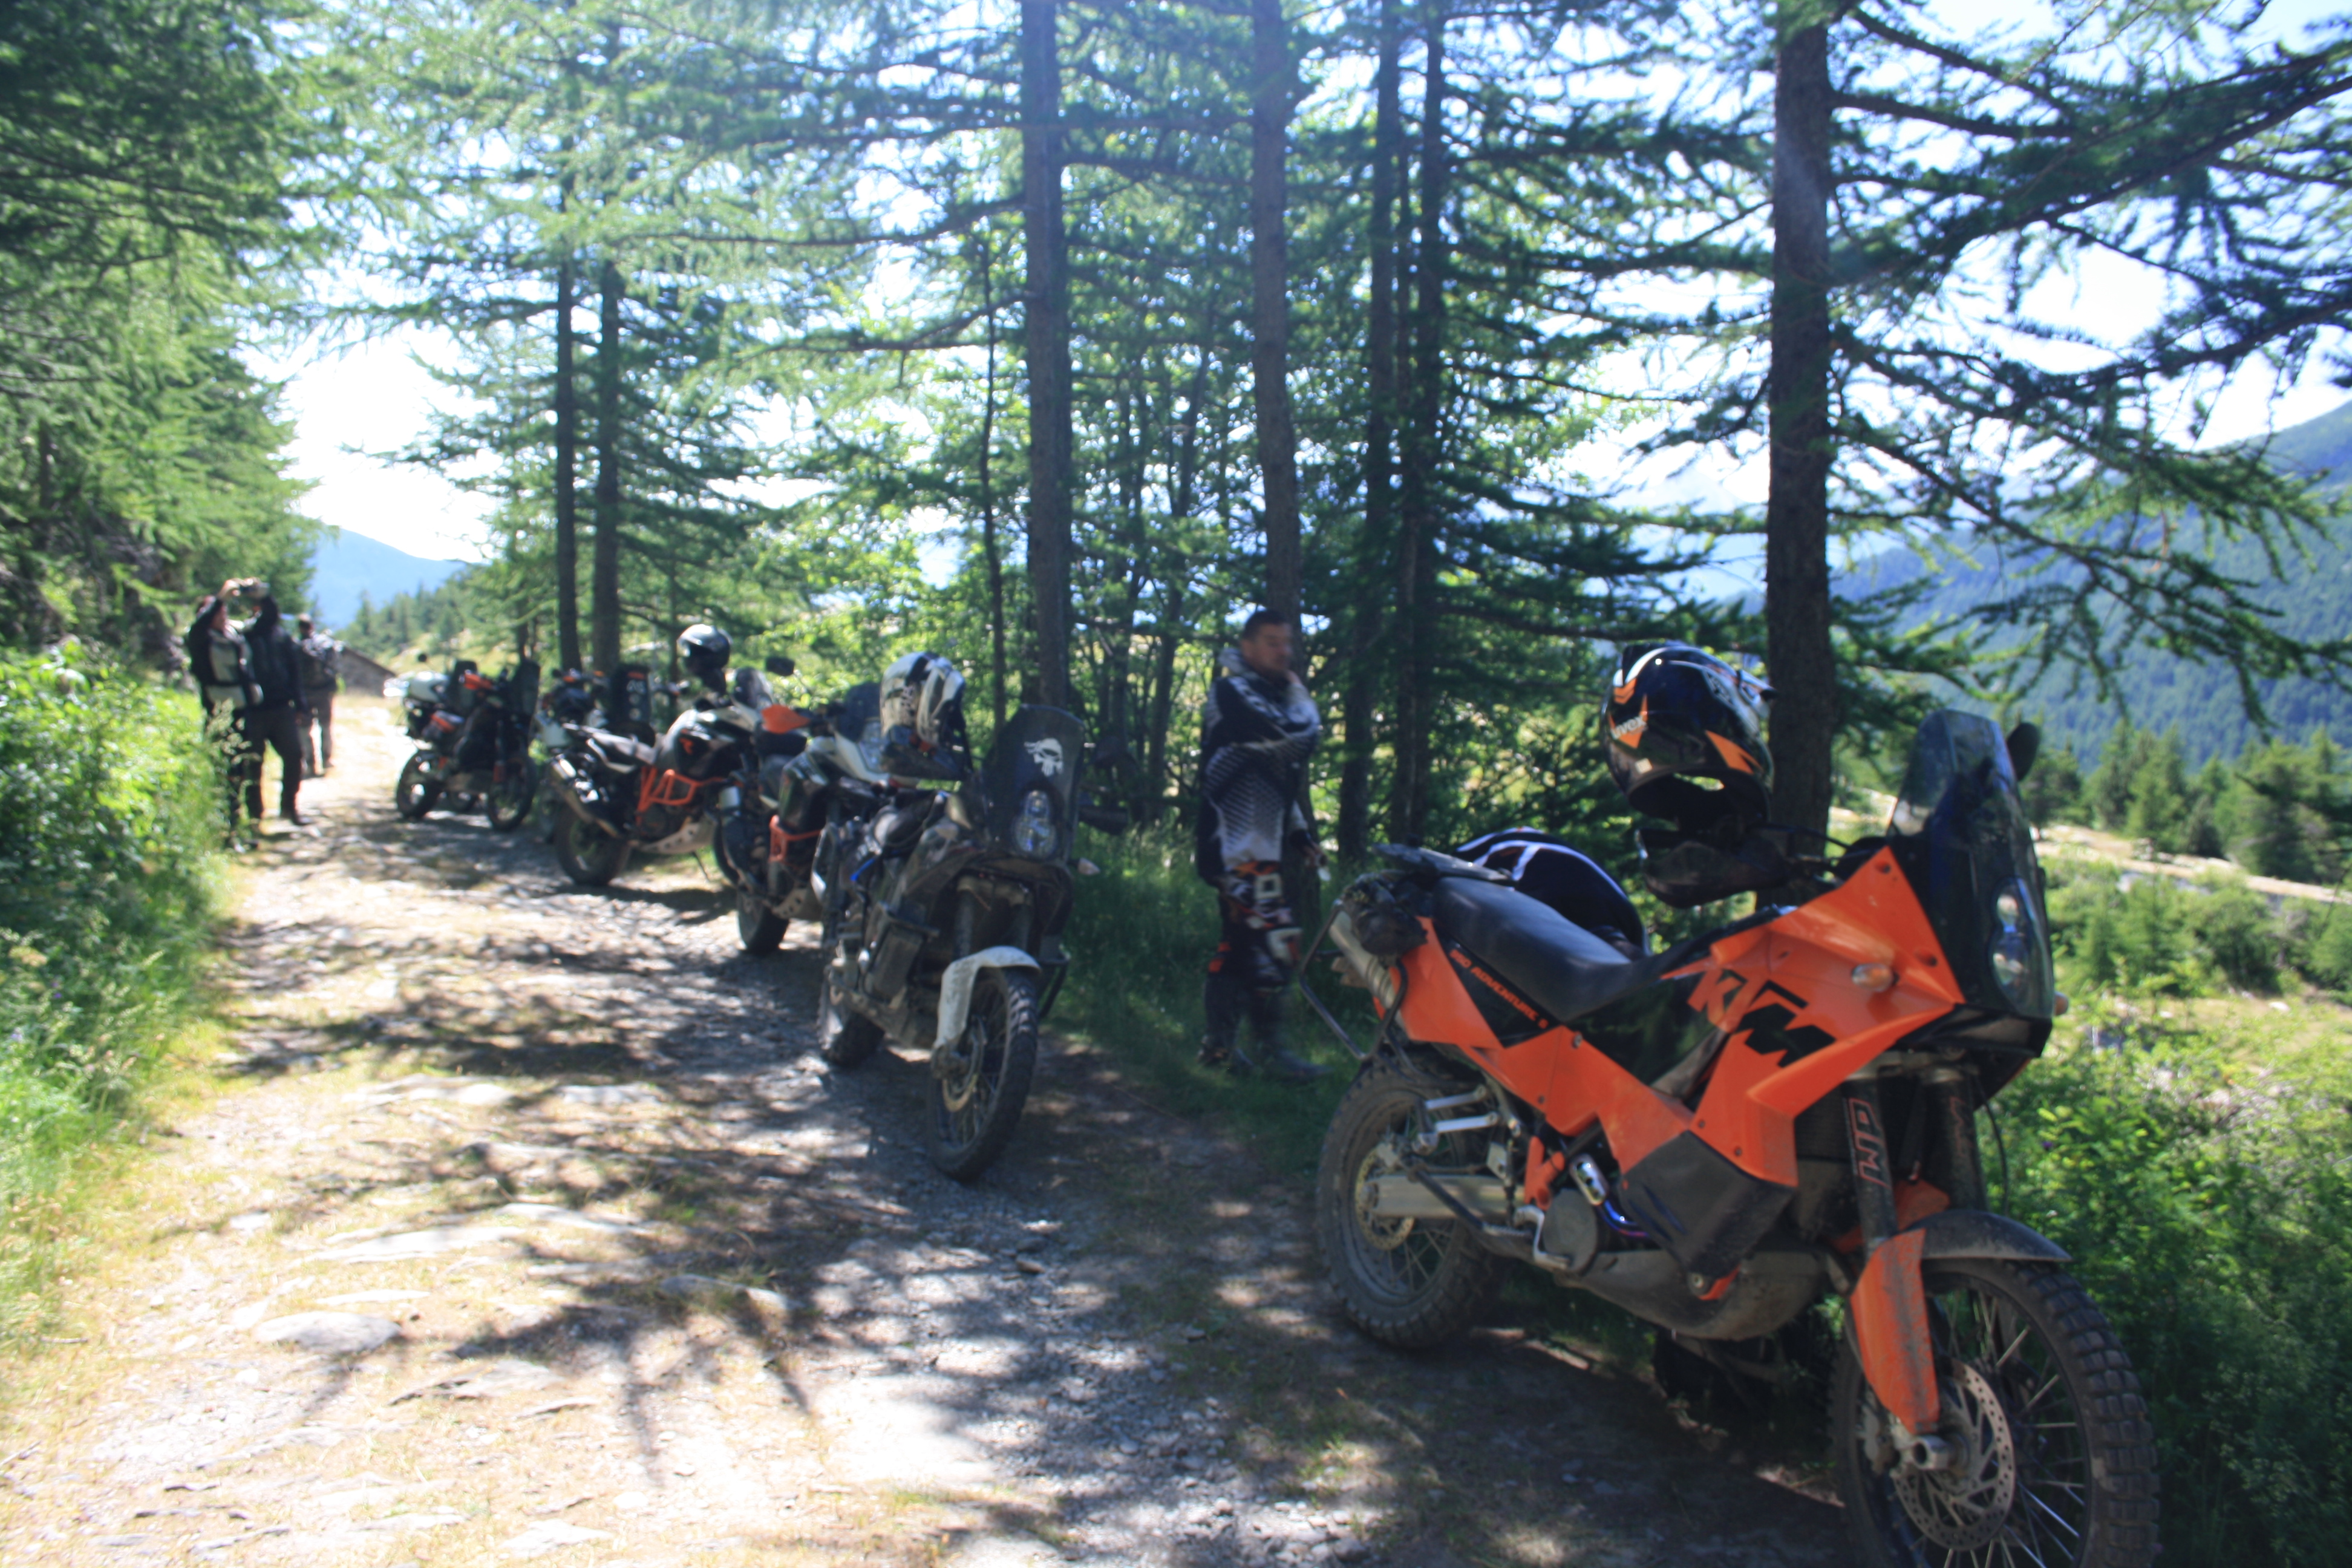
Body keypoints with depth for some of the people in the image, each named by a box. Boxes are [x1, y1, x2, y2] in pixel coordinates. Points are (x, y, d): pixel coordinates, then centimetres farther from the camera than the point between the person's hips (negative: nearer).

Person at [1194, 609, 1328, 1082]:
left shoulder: (1267, 698, 19)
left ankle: (1220, 1043, 19)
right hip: (1237, 847, -10)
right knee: (1272, 943, -12)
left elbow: (1278, 778, 23)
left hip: (1257, 845, 10)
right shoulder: (1232, 694, -11)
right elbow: (1301, 736, -25)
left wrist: (1300, 837, 19)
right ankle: (1272, 1050, -7)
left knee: (1237, 945, 12)